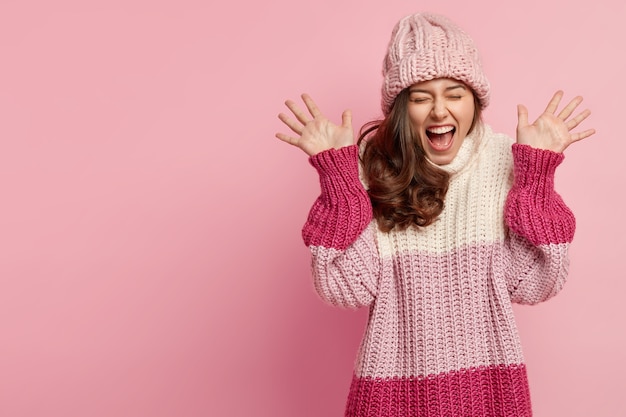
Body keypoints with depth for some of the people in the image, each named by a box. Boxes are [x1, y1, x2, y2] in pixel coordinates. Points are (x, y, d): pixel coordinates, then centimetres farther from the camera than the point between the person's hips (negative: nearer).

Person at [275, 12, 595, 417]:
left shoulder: (506, 160, -7)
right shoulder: (370, 164, -8)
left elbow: (531, 285, -10)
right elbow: (349, 288, -15)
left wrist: (537, 172, -15)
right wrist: (335, 172, -19)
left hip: (488, 378, 1)